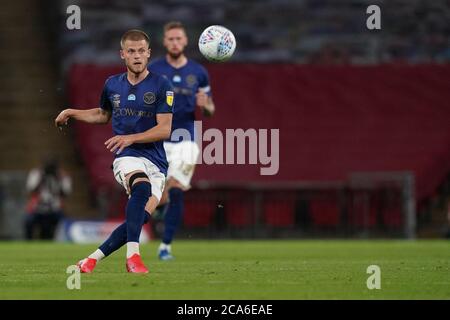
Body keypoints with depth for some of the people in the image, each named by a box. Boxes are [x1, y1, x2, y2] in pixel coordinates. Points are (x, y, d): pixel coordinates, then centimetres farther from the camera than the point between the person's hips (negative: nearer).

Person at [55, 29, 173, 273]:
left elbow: (165, 129, -8)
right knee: (142, 186, -35)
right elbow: (103, 115, 32)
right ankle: (133, 256, -44)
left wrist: (131, 138, -18)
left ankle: (93, 259, 1)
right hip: (126, 156, 0)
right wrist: (71, 113, 22)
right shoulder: (112, 84, 11)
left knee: (141, 216, -15)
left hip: (156, 162, 1)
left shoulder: (161, 86, -1)